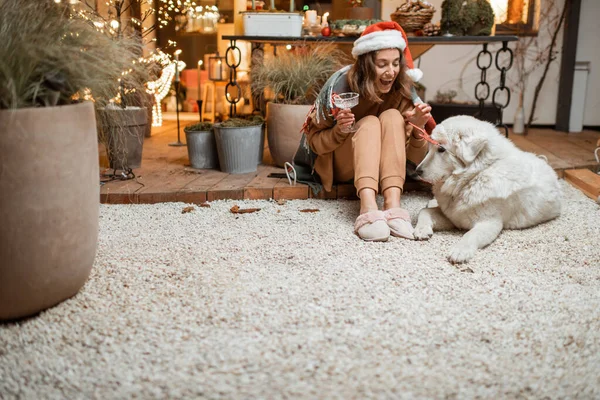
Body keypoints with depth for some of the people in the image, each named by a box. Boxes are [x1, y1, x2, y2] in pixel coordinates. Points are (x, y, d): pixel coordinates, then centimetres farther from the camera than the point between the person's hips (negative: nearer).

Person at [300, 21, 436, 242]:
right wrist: (339, 131, -33)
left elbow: (415, 158, -12)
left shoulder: (402, 89, -15)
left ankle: (393, 206, -42)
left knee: (392, 117, -26)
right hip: (339, 166, -2)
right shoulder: (341, 85, -21)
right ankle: (368, 209, -51)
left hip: (382, 166, 2)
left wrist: (417, 128, -32)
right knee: (369, 123, -30)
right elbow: (314, 141, -13)